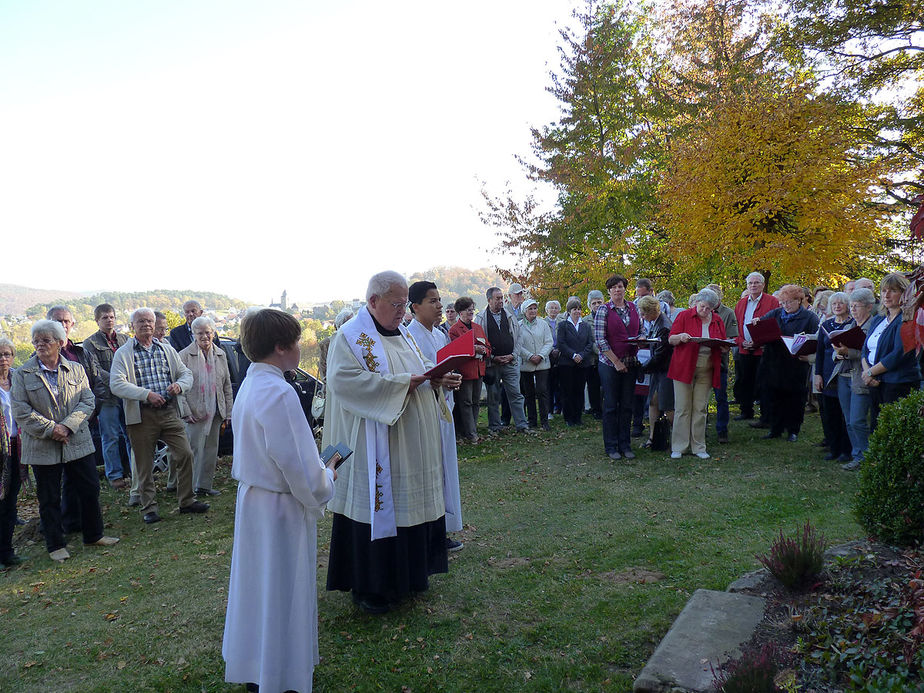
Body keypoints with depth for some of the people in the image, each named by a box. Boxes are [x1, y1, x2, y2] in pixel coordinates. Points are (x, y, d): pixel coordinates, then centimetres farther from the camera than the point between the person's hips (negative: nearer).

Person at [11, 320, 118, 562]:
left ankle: (93, 535, 26)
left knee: (90, 489, 8)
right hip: (42, 447, -2)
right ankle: (55, 545, 23)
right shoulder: (23, 374, -1)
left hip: (78, 441, 2)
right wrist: (51, 429, -15)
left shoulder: (76, 369, 4)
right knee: (49, 498, 8)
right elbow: (21, 411, -7)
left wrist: (67, 426, -16)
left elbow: (88, 402, -2)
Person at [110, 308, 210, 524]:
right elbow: (116, 384, -11)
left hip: (170, 411, 3)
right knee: (144, 465, 5)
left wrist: (179, 385, -8)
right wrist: (146, 394, -20)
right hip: (142, 415, -3)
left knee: (185, 454, 0)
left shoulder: (167, 350, 15)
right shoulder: (123, 353, 1)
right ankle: (149, 508, 18)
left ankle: (186, 501, 14)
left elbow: (186, 374, 15)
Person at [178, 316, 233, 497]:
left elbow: (227, 386, 13)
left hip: (215, 412, 5)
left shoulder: (220, 355, 10)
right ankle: (190, 487, 7)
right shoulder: (184, 355, -4)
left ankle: (205, 485, 22)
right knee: (194, 449, -4)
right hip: (195, 412, -5)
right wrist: (185, 412, -13)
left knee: (211, 449, 11)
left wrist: (228, 412, 9)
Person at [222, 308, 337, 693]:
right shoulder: (278, 393, -25)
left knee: (258, 584, 21)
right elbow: (297, 464, -25)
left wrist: (317, 470, 12)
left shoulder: (249, 385, 5)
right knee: (282, 591, 6)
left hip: (252, 499, 9)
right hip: (280, 508, -9)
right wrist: (326, 480, -6)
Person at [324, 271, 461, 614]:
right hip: (375, 447, -8)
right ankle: (368, 586, 16)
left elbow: (419, 374, 22)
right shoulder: (350, 336, -10)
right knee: (376, 507, 0)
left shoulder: (401, 334, 15)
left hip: (413, 444, 8)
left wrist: (438, 380, -1)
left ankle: (408, 571, 32)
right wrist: (401, 383, -24)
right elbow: (343, 379, -25)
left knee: (410, 502, 15)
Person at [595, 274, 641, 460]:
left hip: (631, 363, 4)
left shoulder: (634, 308, 9)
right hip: (610, 364, -4)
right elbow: (600, 339, -10)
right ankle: (611, 447, 11)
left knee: (627, 406, 8)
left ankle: (625, 445, 17)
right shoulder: (603, 310, -4)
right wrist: (616, 362, -12)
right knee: (611, 406, 2)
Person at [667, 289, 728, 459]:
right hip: (684, 367, -3)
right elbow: (671, 339, -1)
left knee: (700, 409, 6)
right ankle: (678, 447, 6)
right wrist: (680, 337, -22)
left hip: (706, 370, 3)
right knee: (682, 408, -1)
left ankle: (698, 447, 15)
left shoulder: (717, 321, 11)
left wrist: (723, 346, -8)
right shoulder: (684, 316, 0)